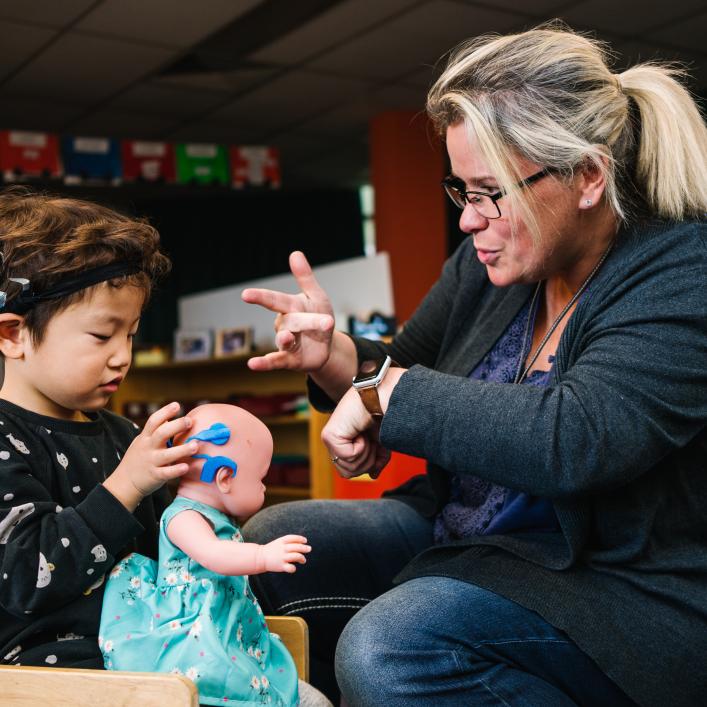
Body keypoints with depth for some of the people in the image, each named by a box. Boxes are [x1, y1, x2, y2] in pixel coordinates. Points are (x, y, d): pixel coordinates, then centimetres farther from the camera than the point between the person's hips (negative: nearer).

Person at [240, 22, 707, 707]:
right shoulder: (491, 254, 1)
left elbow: (577, 438, -35)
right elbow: (397, 373, 11)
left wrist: (385, 390, -26)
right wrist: (333, 357, -12)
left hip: (623, 584, -7)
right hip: (462, 531, 7)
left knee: (387, 647, -29)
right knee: (269, 540, -1)